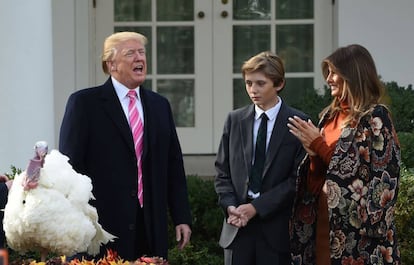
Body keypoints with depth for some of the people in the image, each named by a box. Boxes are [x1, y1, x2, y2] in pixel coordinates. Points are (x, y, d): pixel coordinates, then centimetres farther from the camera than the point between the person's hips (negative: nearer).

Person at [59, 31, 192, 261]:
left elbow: (173, 166, 15)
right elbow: (70, 165, -4)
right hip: (103, 228, -4)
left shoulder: (160, 105, 15)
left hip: (152, 230, 4)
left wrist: (182, 217, 9)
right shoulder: (84, 103, -1)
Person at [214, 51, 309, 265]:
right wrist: (230, 206, -5)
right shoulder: (235, 119, 10)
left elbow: (298, 178, -7)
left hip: (277, 226, -3)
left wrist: (256, 207, -11)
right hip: (237, 226, 3)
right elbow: (222, 171, 12)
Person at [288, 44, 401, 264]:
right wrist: (313, 153, -7)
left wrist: (319, 145, -12)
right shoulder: (331, 115, 12)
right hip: (325, 215, 7)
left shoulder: (375, 116, -9)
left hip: (357, 221, -7)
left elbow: (359, 169, -16)